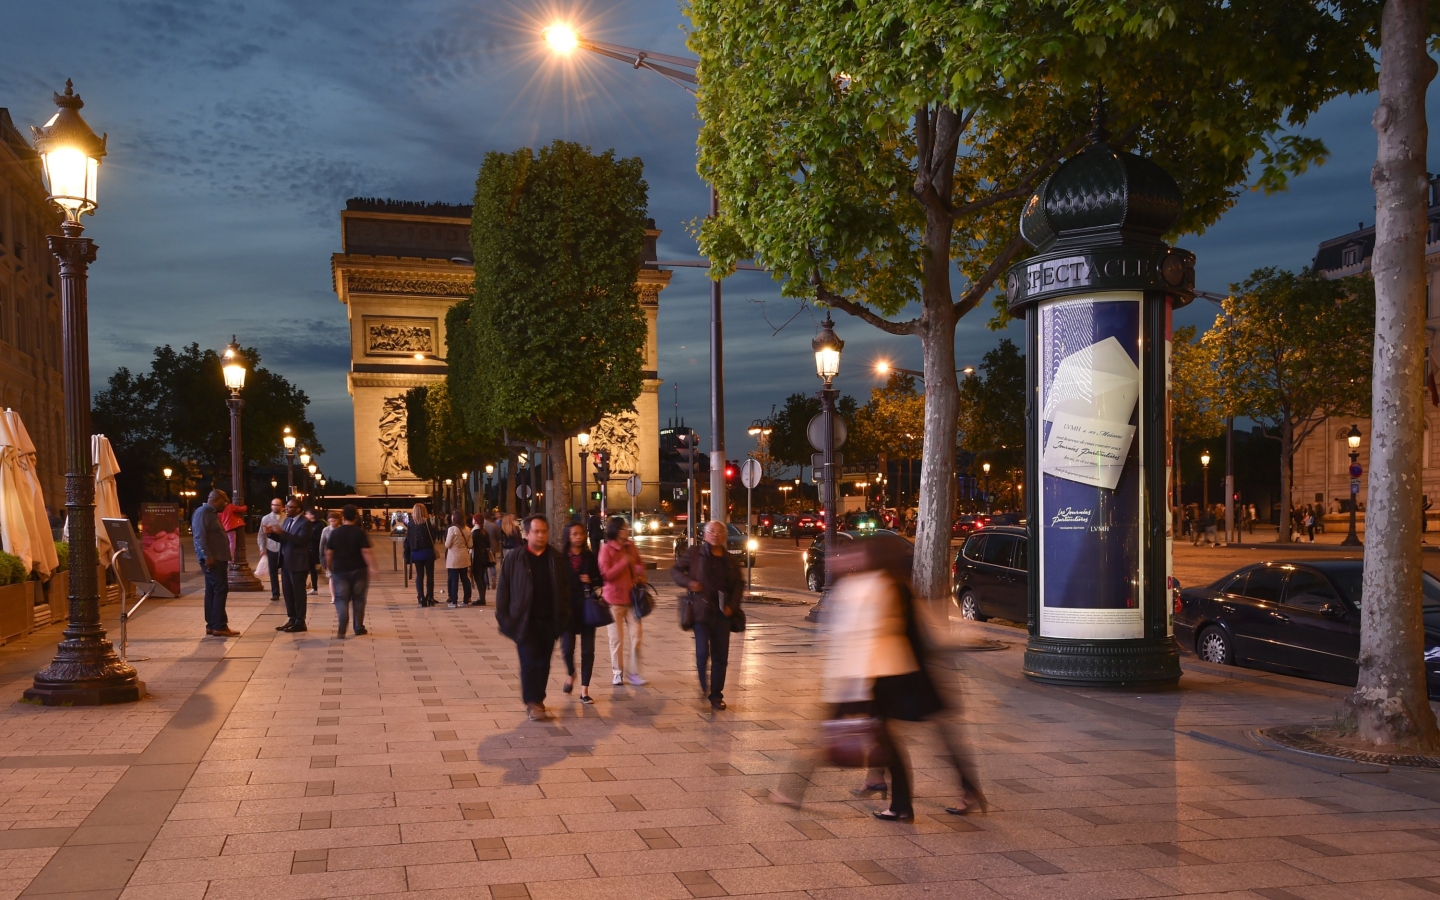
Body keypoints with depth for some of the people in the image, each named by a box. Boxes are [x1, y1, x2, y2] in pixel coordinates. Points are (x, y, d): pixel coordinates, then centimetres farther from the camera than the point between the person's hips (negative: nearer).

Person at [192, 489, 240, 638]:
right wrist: (207, 556, -26)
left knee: (212, 591, 10)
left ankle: (212, 626, 13)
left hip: (218, 558, 10)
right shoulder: (203, 512, -12)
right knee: (220, 589, -10)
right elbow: (200, 536, -21)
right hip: (212, 559, -10)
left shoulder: (212, 513, 19)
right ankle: (219, 626, -9)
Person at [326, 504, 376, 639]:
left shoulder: (335, 533, 0)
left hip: (340, 571, 1)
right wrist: (371, 567, -12)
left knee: (341, 599, 1)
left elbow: (329, 553, 1)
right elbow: (366, 552, -13)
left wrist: (329, 568, 14)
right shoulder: (360, 532, -6)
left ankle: (342, 629, -18)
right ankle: (359, 628, 16)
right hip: (358, 570, -1)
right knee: (358, 599, 11)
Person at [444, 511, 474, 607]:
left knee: (454, 579, 0)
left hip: (454, 557, -5)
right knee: (465, 578, 11)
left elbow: (447, 545, -11)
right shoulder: (467, 529, 2)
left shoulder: (452, 529, -14)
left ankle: (453, 601, 0)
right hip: (464, 557, 5)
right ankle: (467, 600, 13)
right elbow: (470, 544, 5)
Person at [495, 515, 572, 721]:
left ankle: (538, 701, 21)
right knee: (529, 661, -8)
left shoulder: (556, 559, 7)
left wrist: (563, 618, 4)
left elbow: (565, 590, 10)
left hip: (549, 621, 3)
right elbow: (502, 589, 0)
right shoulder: (514, 559, -2)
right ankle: (532, 703, -5)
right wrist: (504, 618, -5)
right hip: (524, 621, -3)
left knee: (543, 663, 9)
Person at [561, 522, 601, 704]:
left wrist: (591, 580, -10)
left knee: (588, 649, 1)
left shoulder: (589, 556, 6)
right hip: (568, 607, -2)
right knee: (567, 647, -7)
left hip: (587, 606, 2)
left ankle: (584, 690, 9)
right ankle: (570, 674, 26)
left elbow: (600, 579, 12)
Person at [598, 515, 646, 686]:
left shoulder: (631, 547, 8)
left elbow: (640, 565, 23)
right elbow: (606, 574, -15)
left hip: (632, 598, 4)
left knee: (635, 636, 0)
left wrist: (640, 575, 3)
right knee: (616, 639, 3)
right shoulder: (606, 549, -8)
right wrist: (624, 562, -19)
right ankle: (617, 673, 15)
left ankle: (634, 673, 8)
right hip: (614, 599, -4)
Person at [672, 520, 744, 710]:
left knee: (721, 657, 5)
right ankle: (704, 685, 15)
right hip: (701, 610, -3)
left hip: (722, 614, 3)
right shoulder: (695, 554, 2)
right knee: (702, 651, -13)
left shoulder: (731, 561, 10)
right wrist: (688, 582, -13)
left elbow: (739, 584, 16)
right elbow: (675, 570, 6)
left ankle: (716, 695, 17)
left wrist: (732, 605, 1)